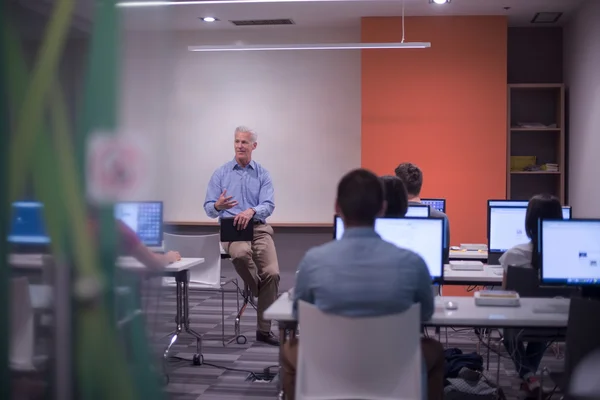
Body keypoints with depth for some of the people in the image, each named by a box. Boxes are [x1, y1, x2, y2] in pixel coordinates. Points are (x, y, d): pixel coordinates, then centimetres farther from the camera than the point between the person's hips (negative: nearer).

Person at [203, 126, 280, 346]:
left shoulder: (263, 174, 6)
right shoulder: (220, 173, 6)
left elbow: (268, 206, -6)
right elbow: (208, 208, 2)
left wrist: (251, 211, -28)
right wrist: (218, 206, -22)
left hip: (259, 228, 1)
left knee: (272, 273, -19)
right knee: (241, 253, -38)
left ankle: (263, 329, -5)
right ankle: (259, 292, -8)